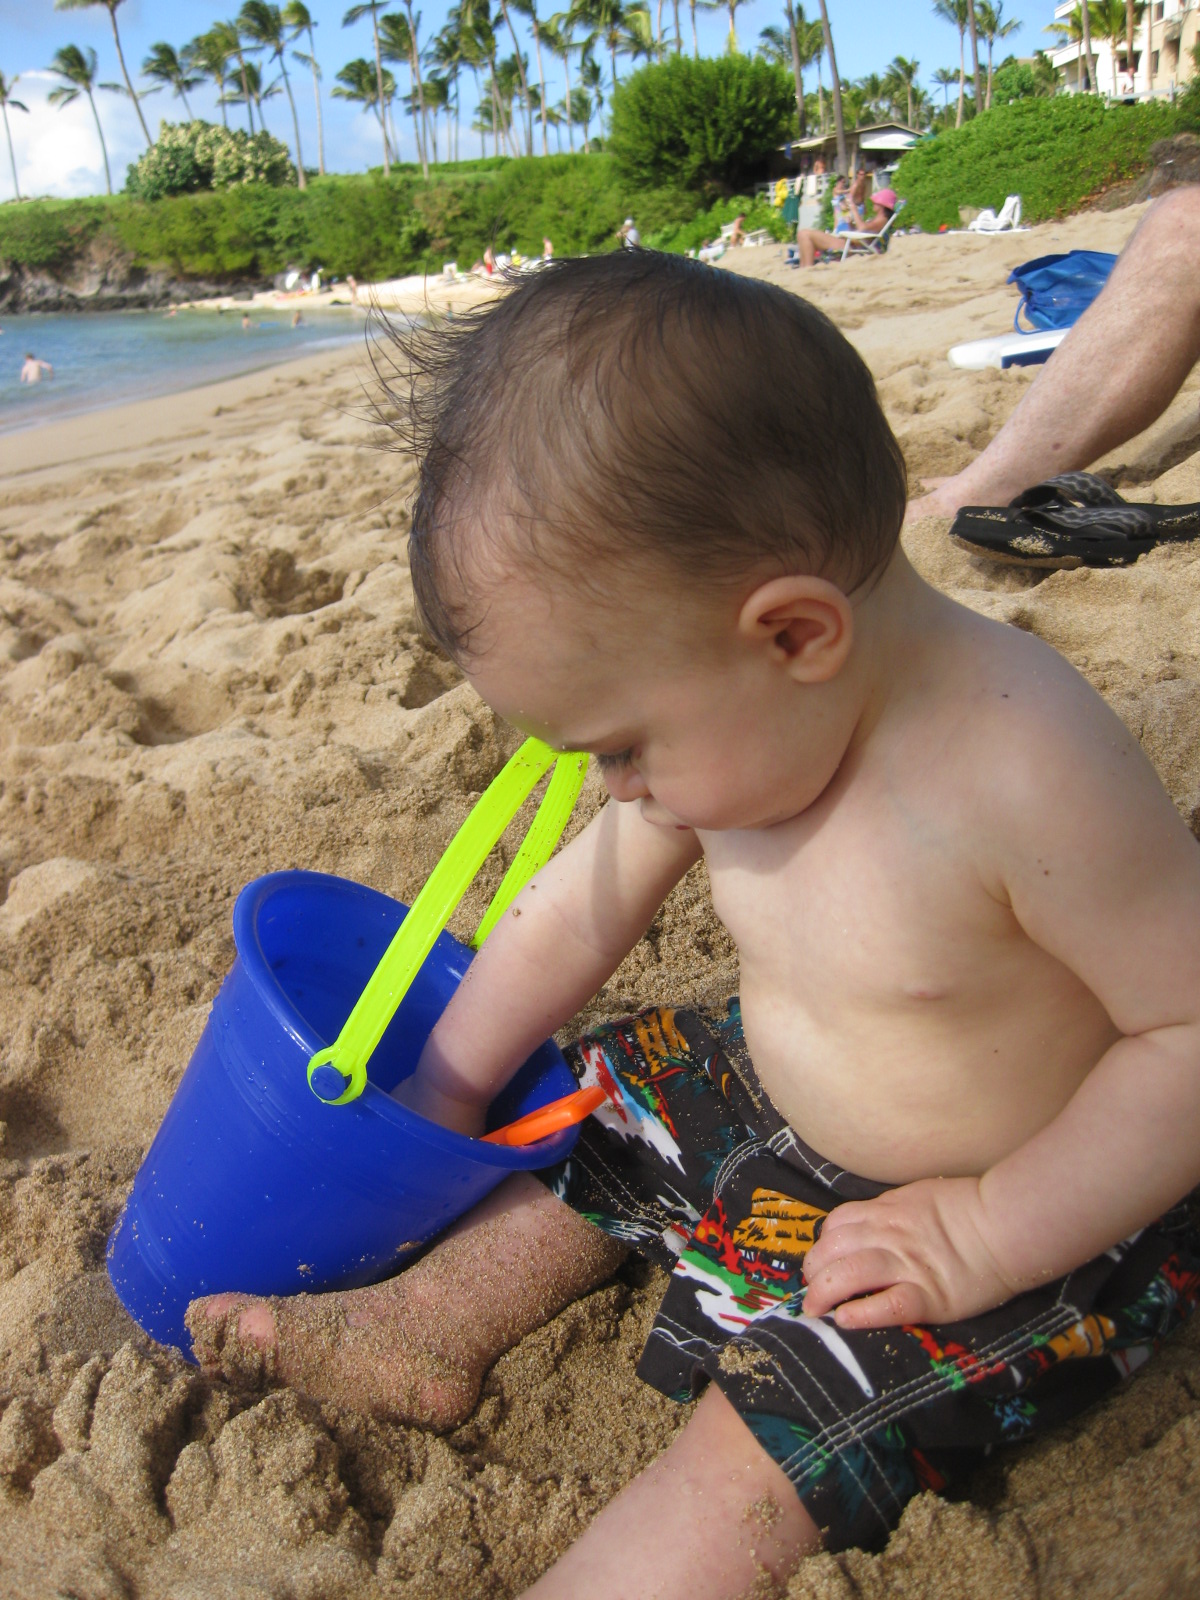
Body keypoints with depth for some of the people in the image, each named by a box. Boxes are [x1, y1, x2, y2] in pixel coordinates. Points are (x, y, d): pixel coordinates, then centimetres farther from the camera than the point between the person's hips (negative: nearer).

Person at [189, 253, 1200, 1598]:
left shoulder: (1026, 770, -35)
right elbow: (576, 910, -1)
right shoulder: (733, 726, -12)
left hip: (1027, 1212, -7)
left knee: (764, 1444, -19)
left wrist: (976, 1237, -25)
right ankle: (432, 1327, 27)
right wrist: (439, 1103, 8)